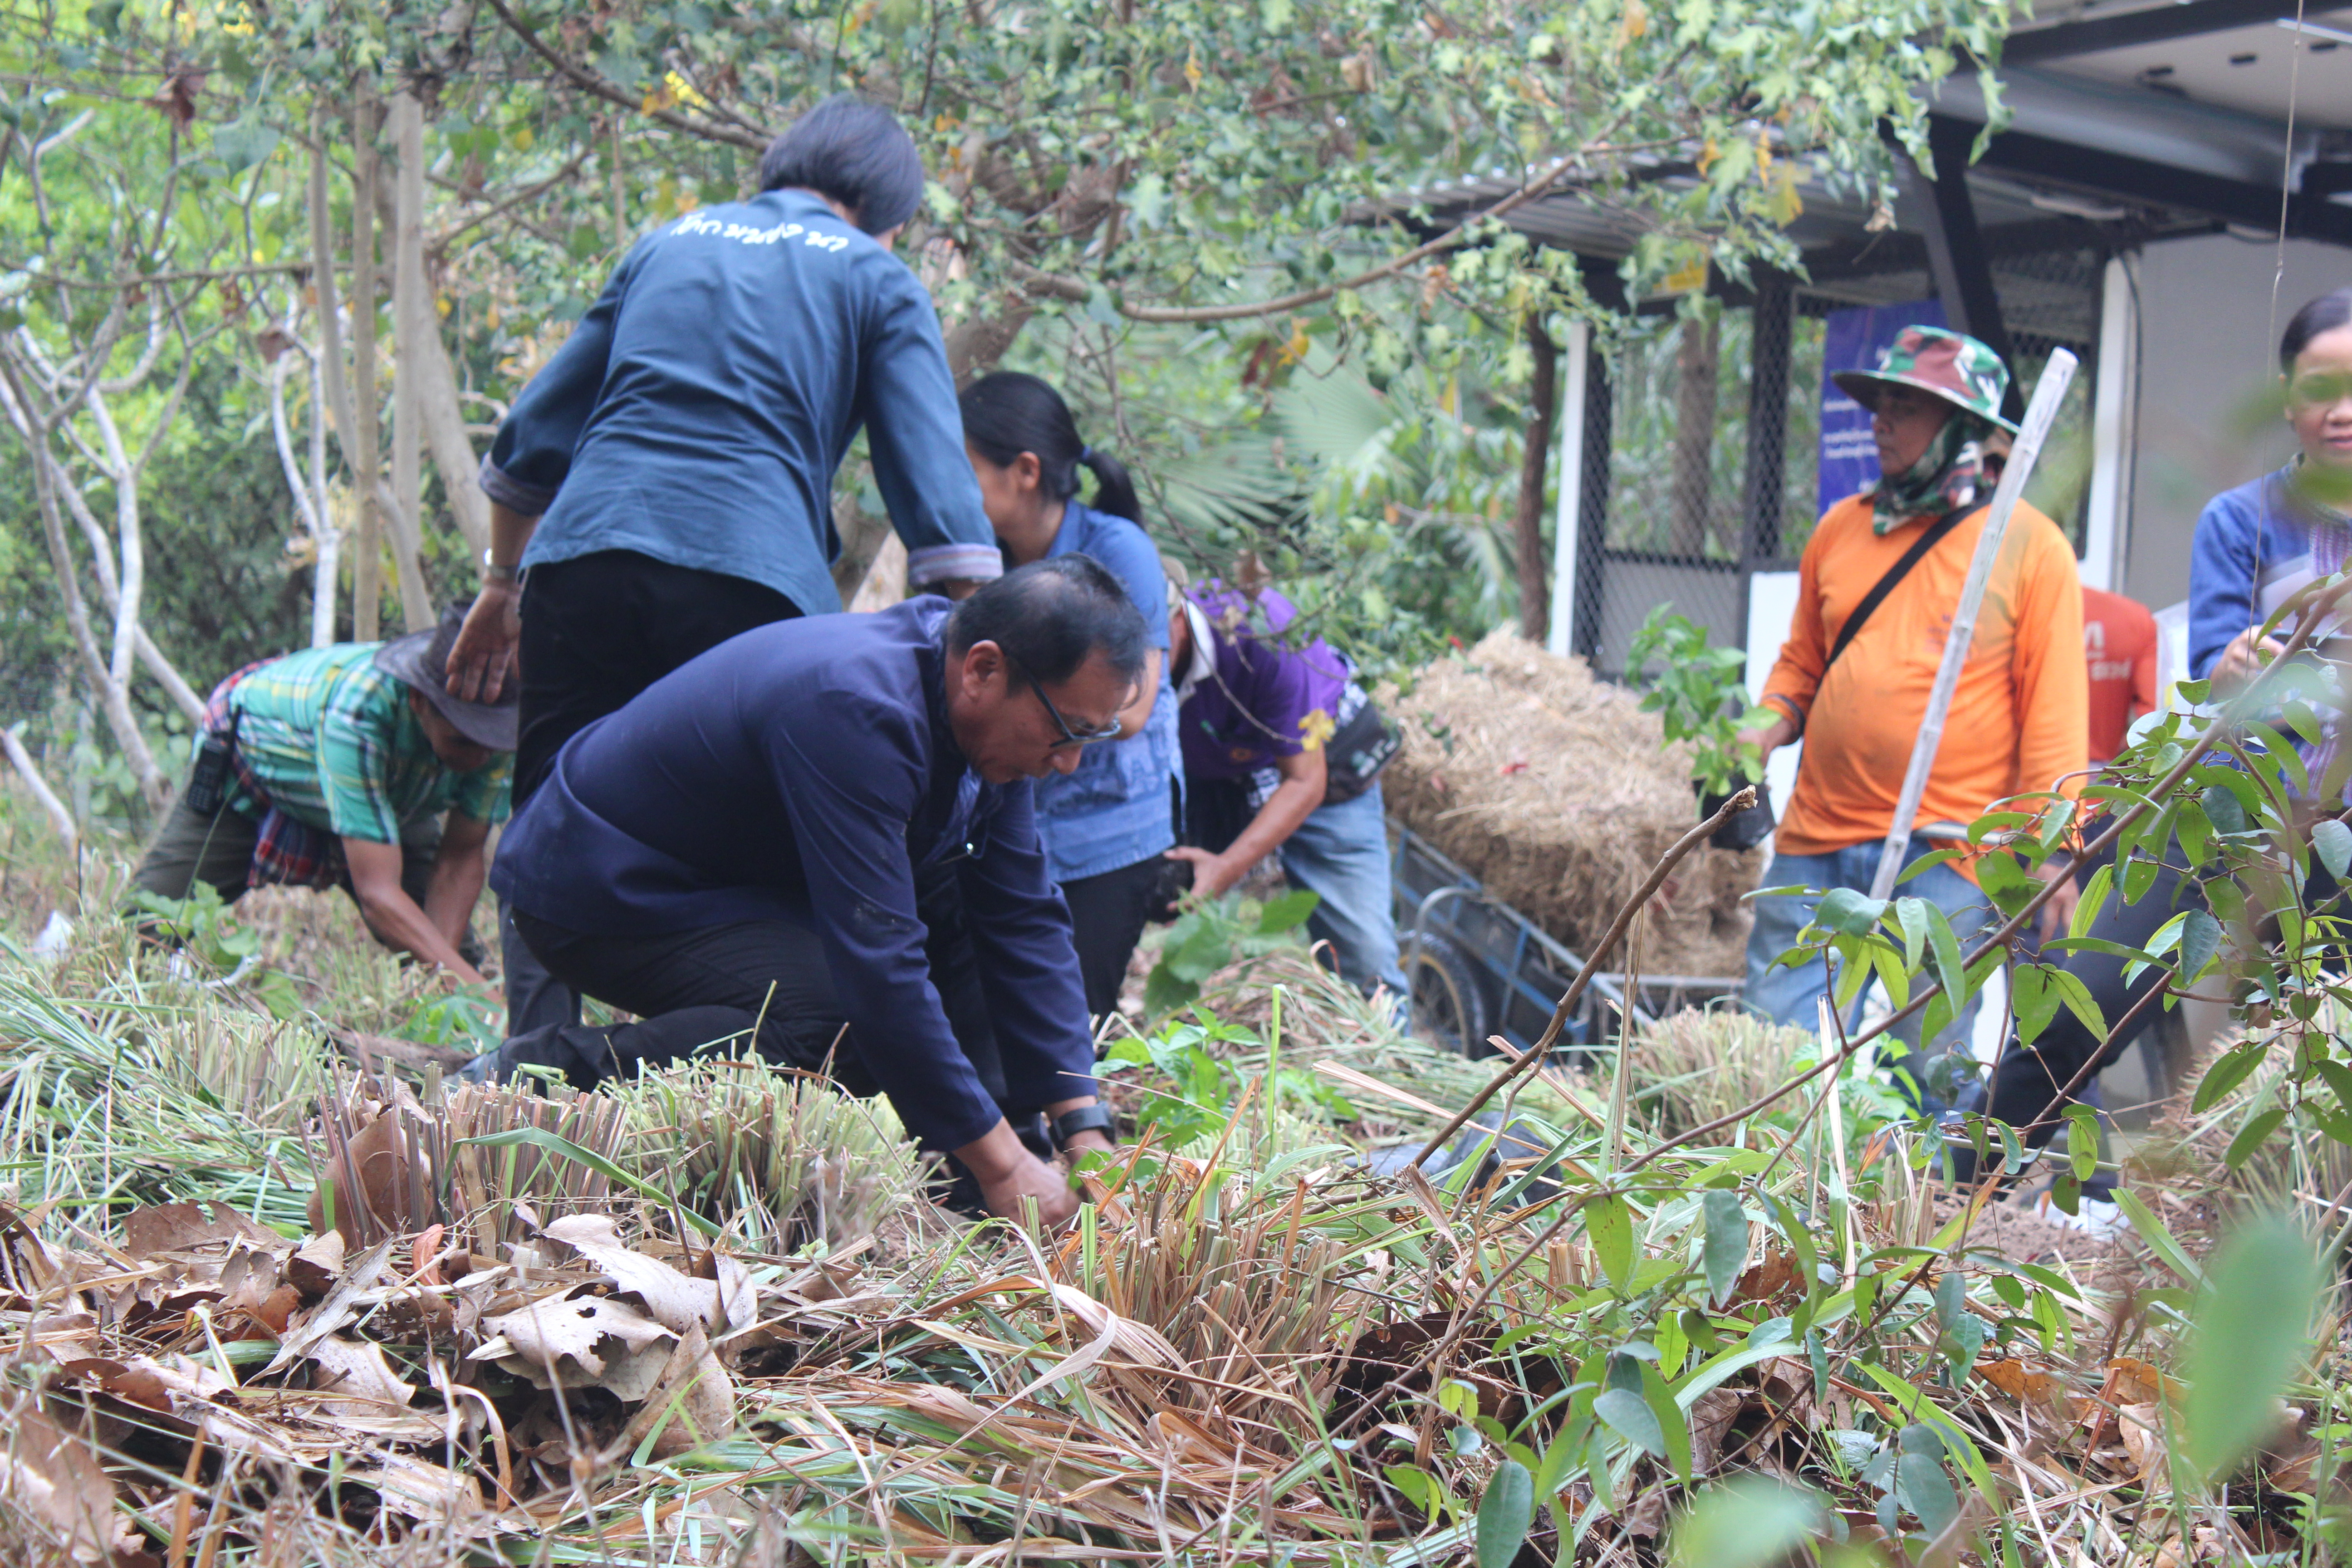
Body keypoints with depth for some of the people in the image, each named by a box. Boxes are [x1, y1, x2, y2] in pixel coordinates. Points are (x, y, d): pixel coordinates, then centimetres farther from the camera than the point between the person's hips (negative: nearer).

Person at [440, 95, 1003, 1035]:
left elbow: (529, 441, 28)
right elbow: (936, 492, 3)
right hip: (750, 578, -3)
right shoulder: (875, 279, 16)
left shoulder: (669, 243, 27)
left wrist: (504, 587, 37)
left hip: (582, 557, 3)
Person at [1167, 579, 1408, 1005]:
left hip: (1319, 767, -3)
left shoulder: (1262, 633, -36)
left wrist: (1227, 869, -39)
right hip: (1214, 787, 4)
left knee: (1367, 958, -11)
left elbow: (1305, 781, -29)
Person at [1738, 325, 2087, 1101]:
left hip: (1946, 857, -4)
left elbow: (2054, 710, -2)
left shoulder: (2030, 544, 1)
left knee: (1923, 1073, 0)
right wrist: (1769, 726, 2)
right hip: (1816, 844, 5)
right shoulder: (1840, 528, 13)